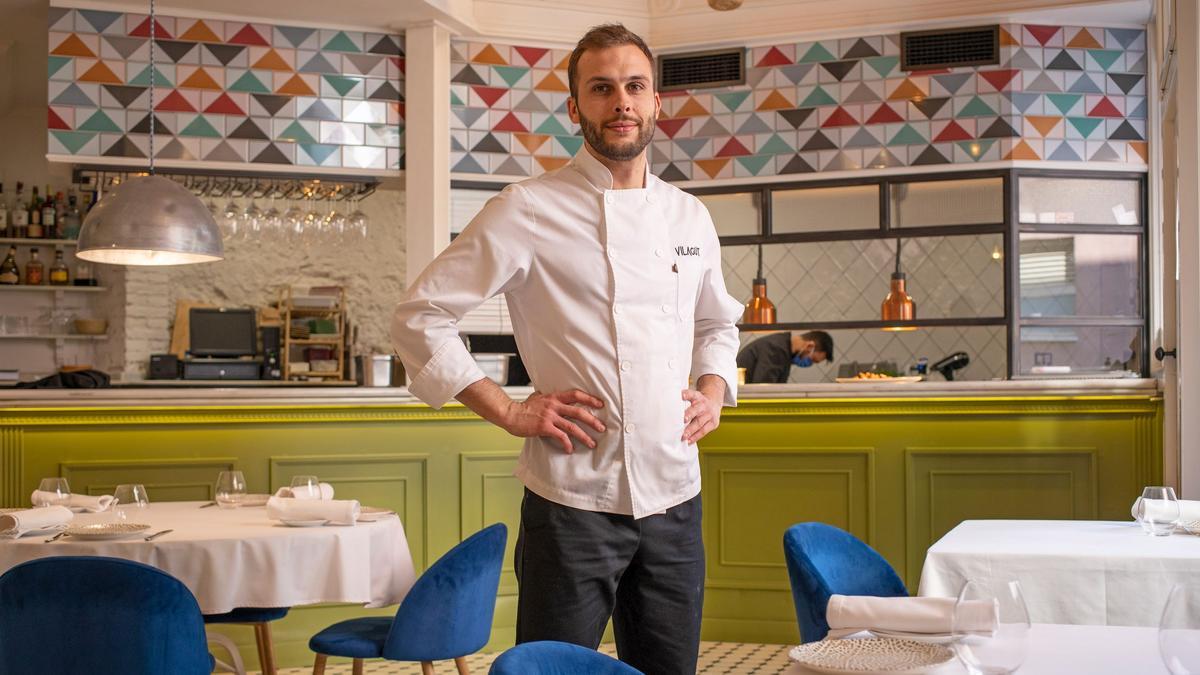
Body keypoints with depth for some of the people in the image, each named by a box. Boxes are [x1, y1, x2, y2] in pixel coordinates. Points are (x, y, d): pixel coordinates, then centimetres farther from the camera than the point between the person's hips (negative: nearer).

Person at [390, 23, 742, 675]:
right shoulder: (527, 211, -6)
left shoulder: (689, 216, 10)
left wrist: (714, 390, 7)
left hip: (675, 498, 5)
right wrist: (509, 412, -10)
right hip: (573, 500, -5)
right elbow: (419, 316, -6)